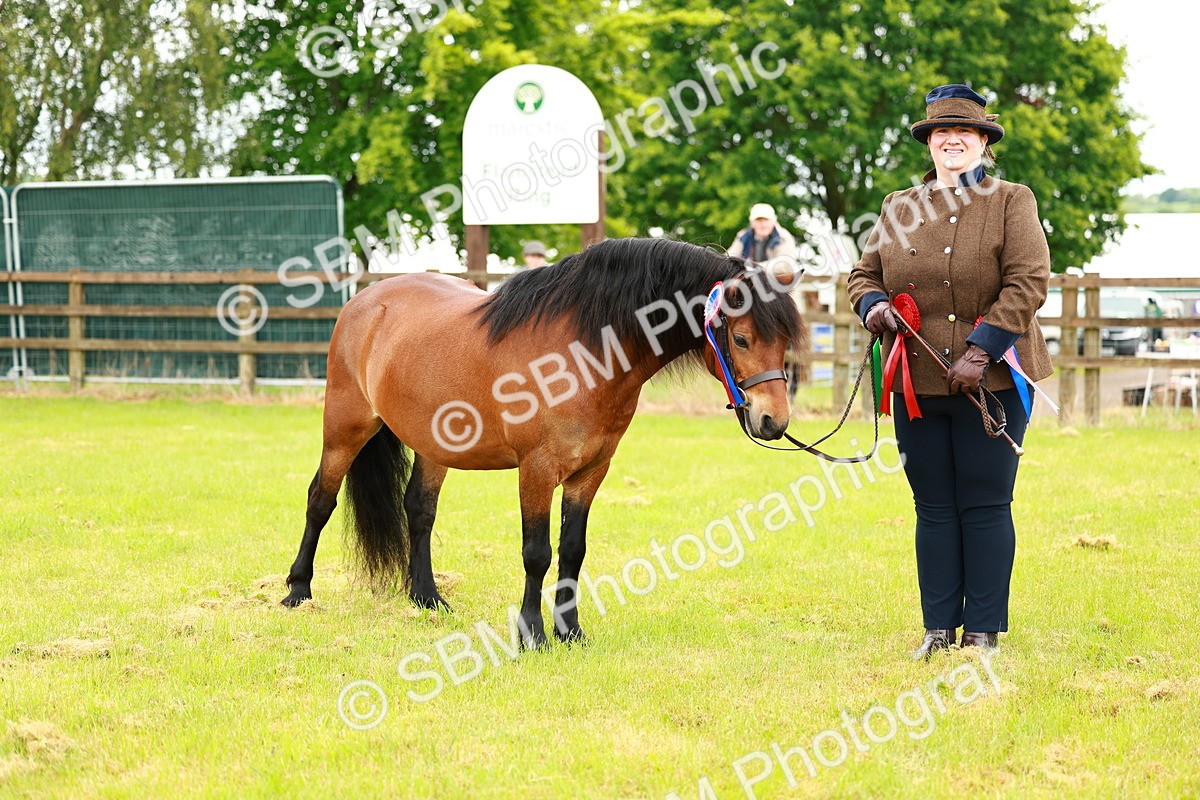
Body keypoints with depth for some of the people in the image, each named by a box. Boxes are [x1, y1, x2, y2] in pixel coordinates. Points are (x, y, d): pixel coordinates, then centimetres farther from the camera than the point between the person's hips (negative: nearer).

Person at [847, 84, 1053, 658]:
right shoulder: (898, 209, 12)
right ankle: (938, 627, 15)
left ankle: (984, 631, 7)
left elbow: (1027, 282, -10)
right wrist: (872, 305, -5)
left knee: (985, 506, 0)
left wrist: (981, 351, -18)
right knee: (933, 508, 8)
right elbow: (865, 272, 20)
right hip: (917, 383, 4)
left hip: (991, 379, -4)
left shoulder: (1012, 203, 0)